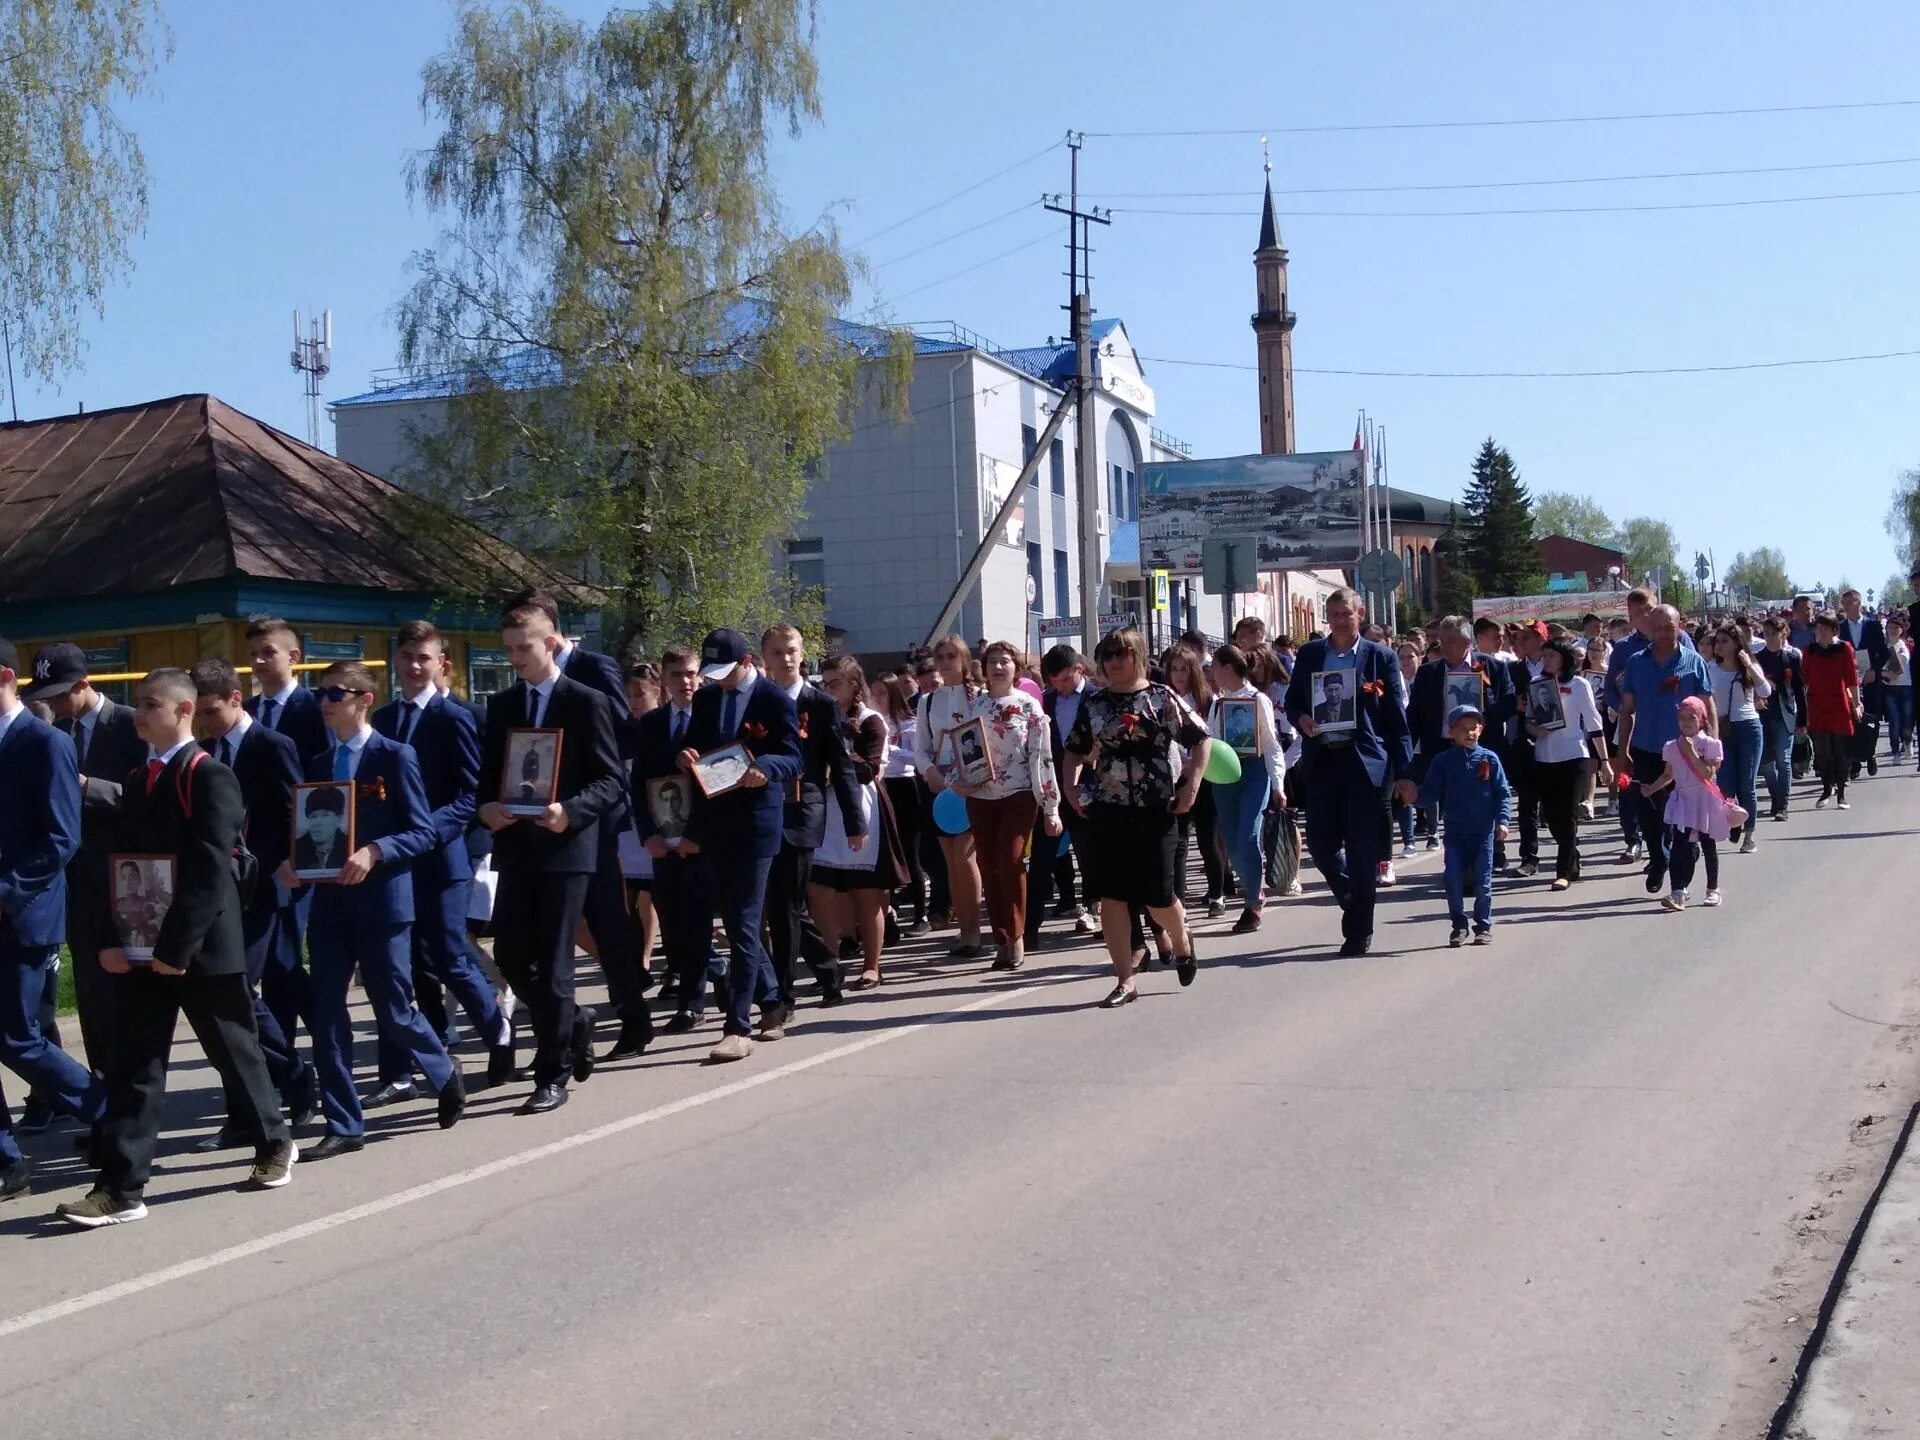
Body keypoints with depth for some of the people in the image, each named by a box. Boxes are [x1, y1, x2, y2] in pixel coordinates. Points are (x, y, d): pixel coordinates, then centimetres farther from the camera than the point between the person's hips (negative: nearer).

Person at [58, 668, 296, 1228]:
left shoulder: (210, 777, -11)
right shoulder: (137, 780, 13)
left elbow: (210, 872, -17)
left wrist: (178, 946, -20)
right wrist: (111, 938, 1)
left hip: (201, 948, -6)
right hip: (140, 949, 6)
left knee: (235, 1052, 9)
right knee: (133, 1065, 2)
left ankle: (275, 1144, 28)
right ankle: (121, 1188, 3)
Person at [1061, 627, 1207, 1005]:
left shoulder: (1161, 699, -2)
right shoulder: (1093, 703, 7)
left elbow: (1199, 740, 0)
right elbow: (1075, 750, 16)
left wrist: (1192, 784, -9)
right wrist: (1070, 786, 2)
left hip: (1154, 811, -3)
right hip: (1106, 811, 3)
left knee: (1158, 897, 2)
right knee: (1111, 896, 0)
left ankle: (1181, 943, 36)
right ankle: (1125, 981, 9)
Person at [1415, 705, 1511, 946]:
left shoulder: (1489, 758, -1)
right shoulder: (1443, 761, 0)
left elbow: (1502, 793, 1)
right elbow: (1431, 792, 0)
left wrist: (1502, 820, -8)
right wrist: (1416, 796, -20)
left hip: (1483, 831, -1)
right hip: (1454, 832, 1)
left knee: (1483, 882, 4)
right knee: (1453, 880, 0)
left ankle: (1484, 926, 16)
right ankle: (1459, 925, 13)